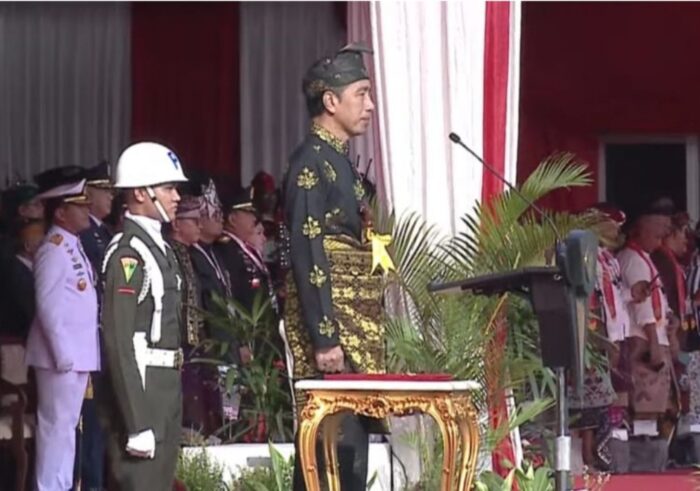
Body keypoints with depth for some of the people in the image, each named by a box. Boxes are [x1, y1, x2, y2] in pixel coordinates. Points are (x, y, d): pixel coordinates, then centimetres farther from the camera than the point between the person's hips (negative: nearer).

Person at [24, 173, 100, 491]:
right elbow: (48, 306, -18)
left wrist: (73, 353, 13)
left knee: (67, 424, 13)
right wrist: (63, 354, -19)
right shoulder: (54, 249, -14)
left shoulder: (73, 247, 14)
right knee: (57, 425, -6)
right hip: (62, 354, -9)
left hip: (77, 353, 9)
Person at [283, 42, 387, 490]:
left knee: (351, 445, 8)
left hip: (355, 323, 9)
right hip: (329, 321, -9)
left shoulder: (340, 161, 17)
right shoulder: (311, 163, -11)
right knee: (333, 449, -10)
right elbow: (307, 255, -17)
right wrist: (324, 338, -21)